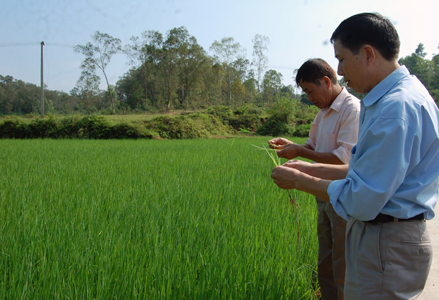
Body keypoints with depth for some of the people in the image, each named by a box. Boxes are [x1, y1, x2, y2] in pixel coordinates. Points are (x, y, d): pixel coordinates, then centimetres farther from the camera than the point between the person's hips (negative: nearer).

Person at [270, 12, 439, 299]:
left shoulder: (398, 107, -24)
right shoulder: (393, 97, 10)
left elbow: (361, 201, -24)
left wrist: (299, 181, -11)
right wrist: (312, 169, 11)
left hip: (386, 249, -10)